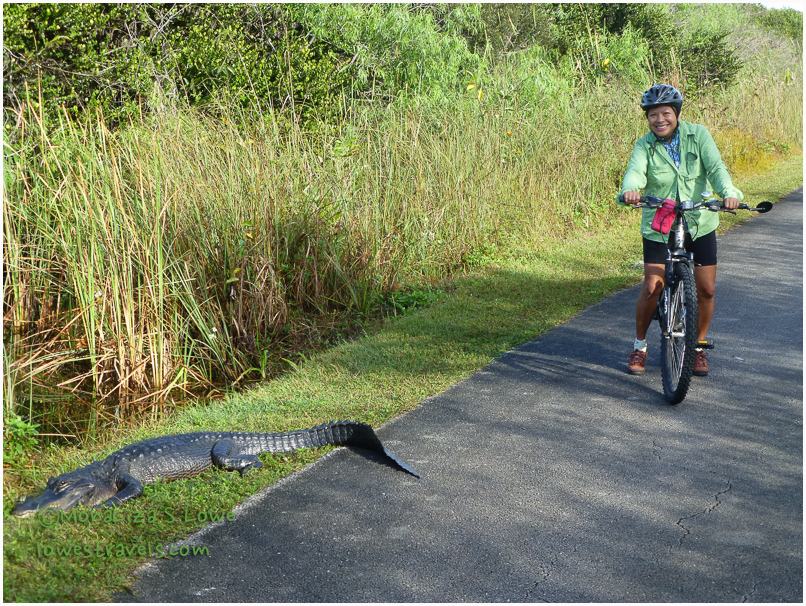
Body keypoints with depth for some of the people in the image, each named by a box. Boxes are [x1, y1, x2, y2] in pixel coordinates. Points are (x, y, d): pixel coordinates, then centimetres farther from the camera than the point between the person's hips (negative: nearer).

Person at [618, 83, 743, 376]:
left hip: (699, 224, 1)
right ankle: (639, 346, 15)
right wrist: (629, 190, -50)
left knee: (706, 289, 2)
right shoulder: (644, 145, -8)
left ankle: (699, 346, 24)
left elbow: (715, 167, -16)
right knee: (652, 287, -7)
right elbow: (635, 171, -26)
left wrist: (728, 193, -36)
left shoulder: (697, 134, -5)